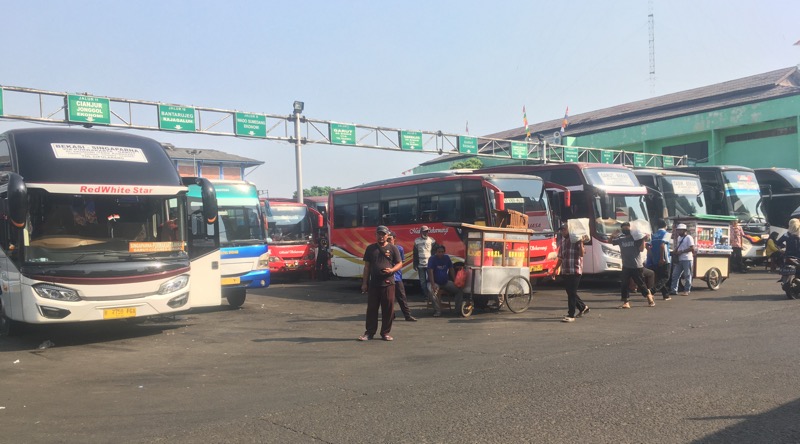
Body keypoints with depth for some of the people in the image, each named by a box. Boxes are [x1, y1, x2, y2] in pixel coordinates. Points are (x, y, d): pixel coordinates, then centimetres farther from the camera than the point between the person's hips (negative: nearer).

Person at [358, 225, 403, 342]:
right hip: (373, 284, 1)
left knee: (388, 309, 2)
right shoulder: (370, 248, 10)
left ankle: (385, 333, 13)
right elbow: (367, 266, 10)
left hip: (388, 284, -1)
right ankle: (369, 332, 13)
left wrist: (391, 270, -15)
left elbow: (400, 263, 5)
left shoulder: (392, 248, 4)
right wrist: (364, 283, 5)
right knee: (371, 308, 5)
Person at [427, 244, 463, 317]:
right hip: (435, 282, -5)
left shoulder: (447, 258, 3)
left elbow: (451, 270, 9)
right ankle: (437, 311, -26)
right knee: (432, 292, -36)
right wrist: (433, 285, -31)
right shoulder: (432, 259, -12)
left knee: (459, 290, -6)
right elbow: (430, 272, -21)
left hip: (446, 282, 5)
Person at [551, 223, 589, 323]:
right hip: (565, 271, 7)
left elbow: (582, 253, -16)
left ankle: (571, 315, -1)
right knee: (570, 292, 14)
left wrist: (581, 243, -25)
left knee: (572, 293, -6)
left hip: (575, 271, -7)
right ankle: (583, 307, 34)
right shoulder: (562, 242, 15)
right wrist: (555, 269, 19)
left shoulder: (576, 240, -5)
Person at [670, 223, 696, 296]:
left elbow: (692, 248, -15)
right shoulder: (679, 237, 17)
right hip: (679, 259, 8)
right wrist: (675, 251, 4)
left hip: (687, 259, -8)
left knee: (687, 275, -2)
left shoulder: (688, 237, -8)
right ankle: (674, 290, 7)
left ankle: (686, 291, 3)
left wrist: (681, 251, -17)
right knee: (675, 275, 5)